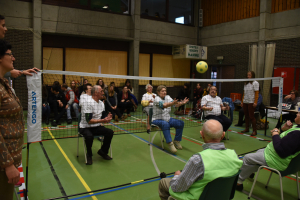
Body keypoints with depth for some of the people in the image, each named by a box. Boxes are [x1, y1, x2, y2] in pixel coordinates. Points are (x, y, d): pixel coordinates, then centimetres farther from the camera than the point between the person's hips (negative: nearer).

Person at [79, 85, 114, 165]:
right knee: (89, 136, -37)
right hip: (85, 127, -7)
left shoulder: (101, 103, 7)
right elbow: (89, 121, -24)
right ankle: (89, 155, -6)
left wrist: (106, 118, -9)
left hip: (96, 127, 7)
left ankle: (103, 151, 9)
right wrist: (102, 120, -28)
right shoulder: (88, 102, -19)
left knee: (110, 132, -15)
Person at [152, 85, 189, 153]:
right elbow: (164, 105, -35)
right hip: (157, 120, -7)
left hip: (167, 119, 7)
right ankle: (170, 144, -35)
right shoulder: (157, 99, -15)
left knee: (181, 123, -10)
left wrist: (182, 103, -30)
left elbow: (176, 104, -9)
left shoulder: (167, 97, 5)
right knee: (165, 124, -39)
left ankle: (176, 141, 3)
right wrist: (172, 103, -53)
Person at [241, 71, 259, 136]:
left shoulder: (255, 83, -4)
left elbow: (256, 93, -9)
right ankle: (247, 128, 20)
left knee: (251, 116, -7)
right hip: (245, 102, 6)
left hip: (251, 102, -6)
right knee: (246, 116, 10)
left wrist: (255, 102, -16)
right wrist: (242, 101, 14)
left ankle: (254, 131, 0)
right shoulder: (246, 83, 16)